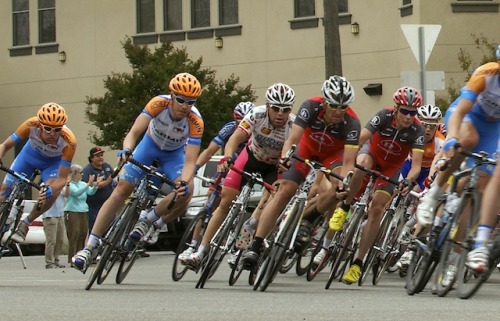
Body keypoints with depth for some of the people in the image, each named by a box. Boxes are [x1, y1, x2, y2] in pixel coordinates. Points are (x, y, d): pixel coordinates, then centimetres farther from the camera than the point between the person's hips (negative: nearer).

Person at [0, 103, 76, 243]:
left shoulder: (68, 142, -39)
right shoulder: (31, 125, -36)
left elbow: (62, 179, -35)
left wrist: (50, 190, -55)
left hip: (53, 163, -2)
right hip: (30, 155, 2)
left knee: (52, 194, -27)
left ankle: (25, 223, -4)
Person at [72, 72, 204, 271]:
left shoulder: (195, 122, -32)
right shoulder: (159, 104, -32)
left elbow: (190, 161, -34)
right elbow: (134, 133, -36)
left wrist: (184, 183, -53)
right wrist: (126, 150, -57)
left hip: (175, 153, 0)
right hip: (150, 144, 0)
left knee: (185, 193, -27)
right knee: (122, 189, -13)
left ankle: (147, 220, -2)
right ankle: (89, 247, -11)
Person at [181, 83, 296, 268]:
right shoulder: (257, 115, -30)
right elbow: (236, 138, -38)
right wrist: (227, 158, -58)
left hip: (276, 165, 0)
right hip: (252, 156, 0)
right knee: (226, 202, -7)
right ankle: (201, 252, -4)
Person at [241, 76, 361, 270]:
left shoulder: (351, 123, -34)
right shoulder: (311, 107, -33)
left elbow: (348, 161, -36)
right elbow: (292, 140, -38)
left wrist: (345, 182, -55)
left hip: (333, 153, 0)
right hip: (308, 147, 0)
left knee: (339, 186, -30)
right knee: (284, 192, -12)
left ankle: (308, 221, -6)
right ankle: (255, 247, -11)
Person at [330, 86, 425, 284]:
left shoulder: (416, 130, -27)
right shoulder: (384, 116, -28)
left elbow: (416, 163, -33)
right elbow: (360, 138, -35)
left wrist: (409, 180, -54)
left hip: (392, 167, 0)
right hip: (373, 151, 0)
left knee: (376, 209, -13)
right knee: (362, 164, -39)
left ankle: (358, 263, -7)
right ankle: (344, 207, -16)